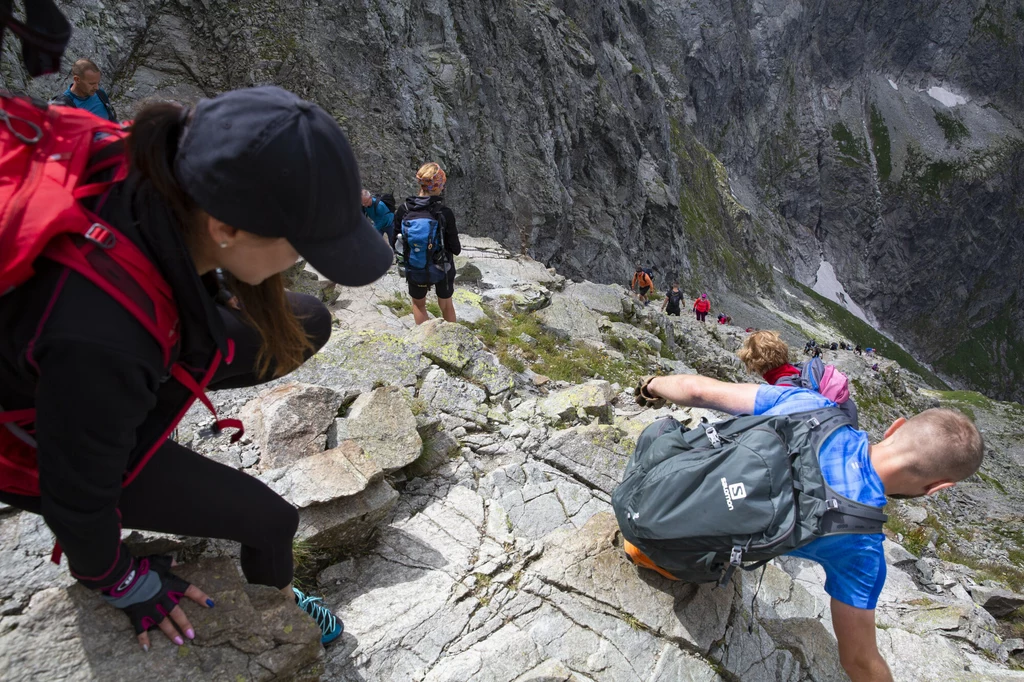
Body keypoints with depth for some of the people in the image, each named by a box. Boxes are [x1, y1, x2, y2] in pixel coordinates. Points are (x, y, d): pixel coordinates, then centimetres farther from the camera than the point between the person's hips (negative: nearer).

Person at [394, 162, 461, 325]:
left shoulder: (403, 210, -15)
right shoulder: (445, 213, -23)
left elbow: (396, 241, -4)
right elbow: (455, 248, -15)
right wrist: (458, 249, 8)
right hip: (442, 268, -1)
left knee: (418, 304, 28)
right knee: (446, 304, 26)